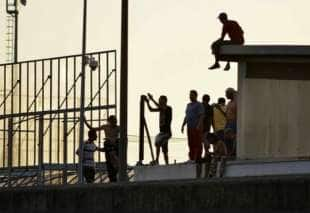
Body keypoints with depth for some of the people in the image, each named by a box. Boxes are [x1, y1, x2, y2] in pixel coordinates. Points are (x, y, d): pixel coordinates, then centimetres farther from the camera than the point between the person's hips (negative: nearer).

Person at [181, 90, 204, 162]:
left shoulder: (199, 105, -3)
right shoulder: (189, 105, 21)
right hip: (190, 127, 7)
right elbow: (186, 116, 24)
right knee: (191, 144, 6)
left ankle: (197, 158, -9)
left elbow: (201, 116, -11)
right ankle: (191, 158, 8)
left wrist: (199, 125, -22)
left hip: (197, 128, -7)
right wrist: (183, 125, 15)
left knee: (197, 143, -8)